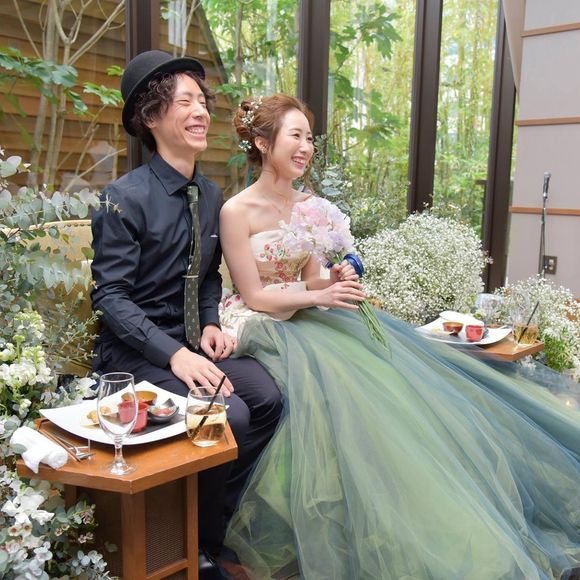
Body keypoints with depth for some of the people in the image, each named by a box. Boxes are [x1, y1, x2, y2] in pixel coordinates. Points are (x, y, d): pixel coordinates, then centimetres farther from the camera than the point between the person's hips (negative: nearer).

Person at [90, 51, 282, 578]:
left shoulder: (212, 196, 5)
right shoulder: (126, 197, -15)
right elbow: (110, 295, -17)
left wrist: (211, 324, -2)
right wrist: (173, 353, -26)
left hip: (188, 342, 6)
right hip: (134, 351, -6)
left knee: (267, 397, -15)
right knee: (229, 415, -24)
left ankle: (217, 525, 6)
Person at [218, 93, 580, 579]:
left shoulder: (308, 206, 9)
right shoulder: (237, 211, -10)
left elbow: (308, 281, 12)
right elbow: (254, 295, -12)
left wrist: (334, 281, -10)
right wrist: (320, 296, -20)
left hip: (302, 318, 6)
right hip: (257, 325, -6)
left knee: (387, 364, -14)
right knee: (342, 386, -29)